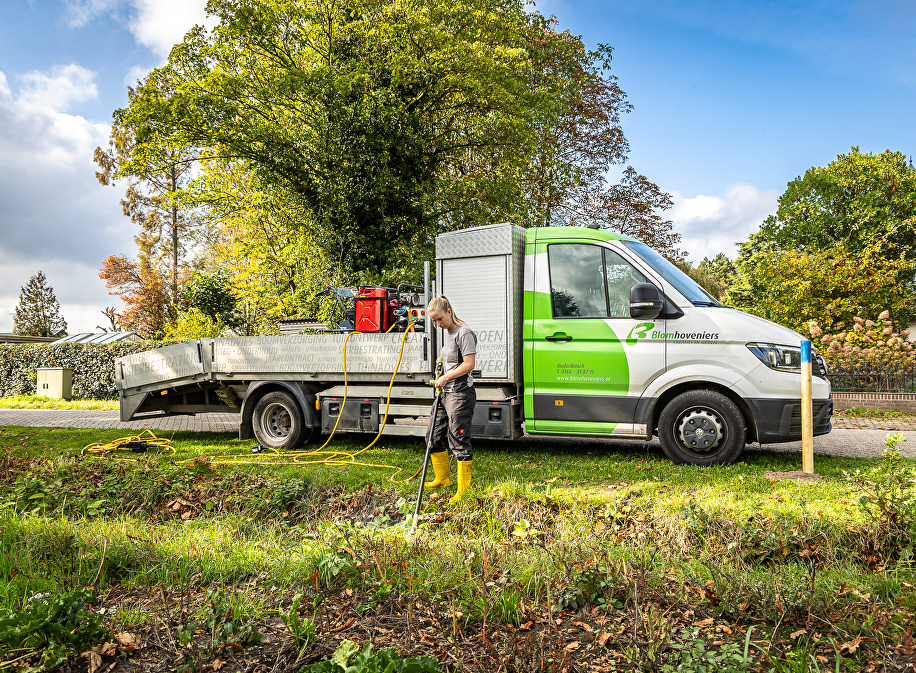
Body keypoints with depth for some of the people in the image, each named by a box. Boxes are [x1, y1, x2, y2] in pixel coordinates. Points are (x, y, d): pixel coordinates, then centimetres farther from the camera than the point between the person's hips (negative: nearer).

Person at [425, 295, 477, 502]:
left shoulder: (464, 333, -15)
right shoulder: (446, 331, 14)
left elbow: (469, 364, -20)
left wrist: (445, 377, -12)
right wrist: (441, 378, 12)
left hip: (461, 393, -10)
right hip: (446, 392, 10)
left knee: (459, 441, -5)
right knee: (434, 435, 15)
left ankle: (464, 489, 5)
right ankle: (442, 479, 32)